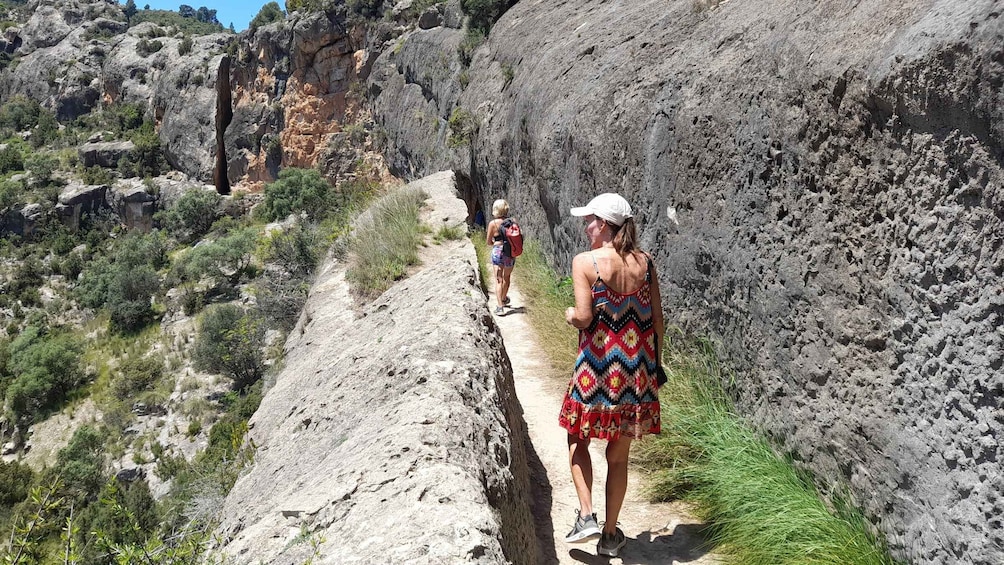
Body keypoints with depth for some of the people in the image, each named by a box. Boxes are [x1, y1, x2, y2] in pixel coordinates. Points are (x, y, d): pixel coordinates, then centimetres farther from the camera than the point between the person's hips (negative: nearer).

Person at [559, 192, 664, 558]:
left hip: (598, 368, -4)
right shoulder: (644, 262, 1)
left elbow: (584, 318, -19)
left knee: (577, 440, 20)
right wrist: (652, 362, 16)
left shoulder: (585, 262, -12)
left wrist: (569, 315, 4)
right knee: (618, 455, 14)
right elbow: (657, 322, 3)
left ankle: (586, 516, 9)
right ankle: (610, 535, 24)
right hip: (638, 371, 4)